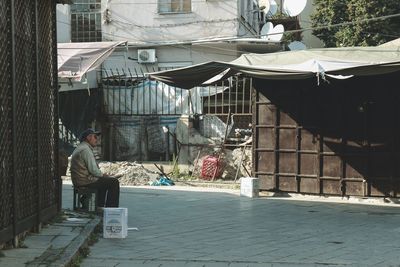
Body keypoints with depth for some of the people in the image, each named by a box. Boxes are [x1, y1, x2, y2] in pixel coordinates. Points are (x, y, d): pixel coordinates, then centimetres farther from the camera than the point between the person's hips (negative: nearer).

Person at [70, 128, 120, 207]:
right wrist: (102, 175, -3)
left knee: (103, 182, 32)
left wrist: (101, 175, 12)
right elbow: (93, 170, -21)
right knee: (114, 182, -6)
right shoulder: (86, 149, -16)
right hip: (85, 181, -11)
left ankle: (100, 207, 32)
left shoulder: (79, 148, 18)